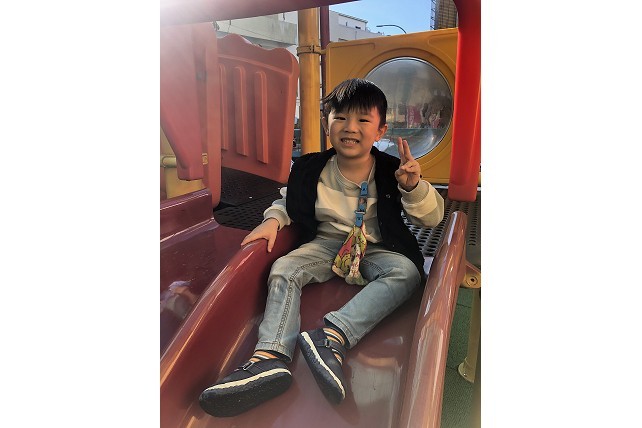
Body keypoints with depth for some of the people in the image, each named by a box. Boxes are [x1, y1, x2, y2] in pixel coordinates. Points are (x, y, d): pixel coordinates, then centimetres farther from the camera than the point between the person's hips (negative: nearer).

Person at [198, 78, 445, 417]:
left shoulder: (392, 172, -7)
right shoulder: (311, 170, -3)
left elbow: (431, 217, -5)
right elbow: (288, 200, 14)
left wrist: (413, 186, -24)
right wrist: (273, 219, -8)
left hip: (377, 250, -1)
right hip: (327, 244, 2)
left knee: (406, 271, -31)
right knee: (283, 269, -22)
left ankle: (333, 336, -46)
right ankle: (270, 357, -39)